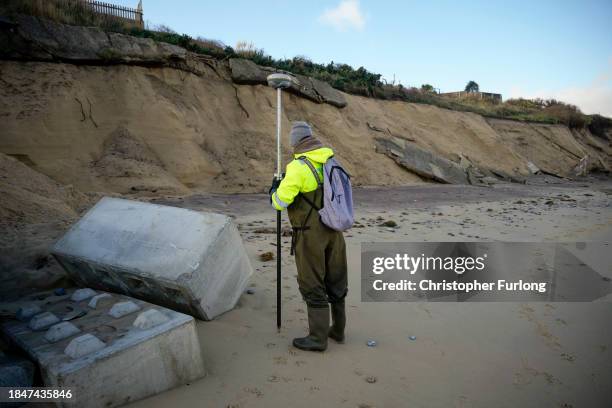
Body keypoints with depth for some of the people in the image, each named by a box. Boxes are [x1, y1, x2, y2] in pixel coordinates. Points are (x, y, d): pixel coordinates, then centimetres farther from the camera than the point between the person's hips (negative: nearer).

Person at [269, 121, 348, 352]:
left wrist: (274, 191, 7)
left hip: (310, 234, -7)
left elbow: (280, 202, -16)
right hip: (333, 230, 7)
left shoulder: (299, 167, -17)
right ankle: (338, 330, 32)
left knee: (312, 285, 5)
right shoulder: (331, 161, 4)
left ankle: (318, 338, 15)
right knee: (336, 281, 17)